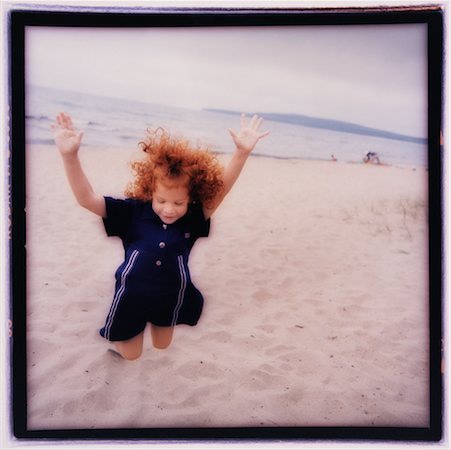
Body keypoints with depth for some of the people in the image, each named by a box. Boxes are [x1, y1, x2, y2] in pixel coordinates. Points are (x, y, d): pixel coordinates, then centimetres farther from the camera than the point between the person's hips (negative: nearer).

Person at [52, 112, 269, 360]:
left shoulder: (193, 219, -17)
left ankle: (158, 324, 59)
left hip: (171, 299, 2)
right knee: (131, 355, 18)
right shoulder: (132, 212, -21)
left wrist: (242, 152, -45)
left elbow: (222, 188, -29)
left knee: (162, 346, 28)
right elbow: (86, 198, -27)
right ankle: (118, 341, 52)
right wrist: (70, 156, -42)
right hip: (132, 298, -2)